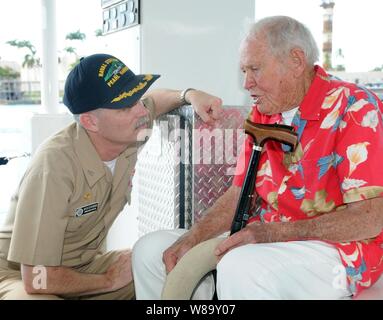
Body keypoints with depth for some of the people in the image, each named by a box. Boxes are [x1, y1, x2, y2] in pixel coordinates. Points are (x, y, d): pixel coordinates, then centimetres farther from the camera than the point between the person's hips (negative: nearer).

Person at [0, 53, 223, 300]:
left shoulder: (126, 131, -12)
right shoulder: (54, 167, -34)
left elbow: (154, 98, 15)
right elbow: (36, 279, -32)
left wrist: (190, 95, -8)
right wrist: (110, 280, -16)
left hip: (86, 265, 6)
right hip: (20, 277, -6)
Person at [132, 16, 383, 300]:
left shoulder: (355, 108, -13)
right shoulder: (262, 114, 10)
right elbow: (240, 193, 11)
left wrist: (274, 232, -24)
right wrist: (194, 237, -6)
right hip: (265, 240, 8)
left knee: (240, 266, -37)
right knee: (150, 250, 1)